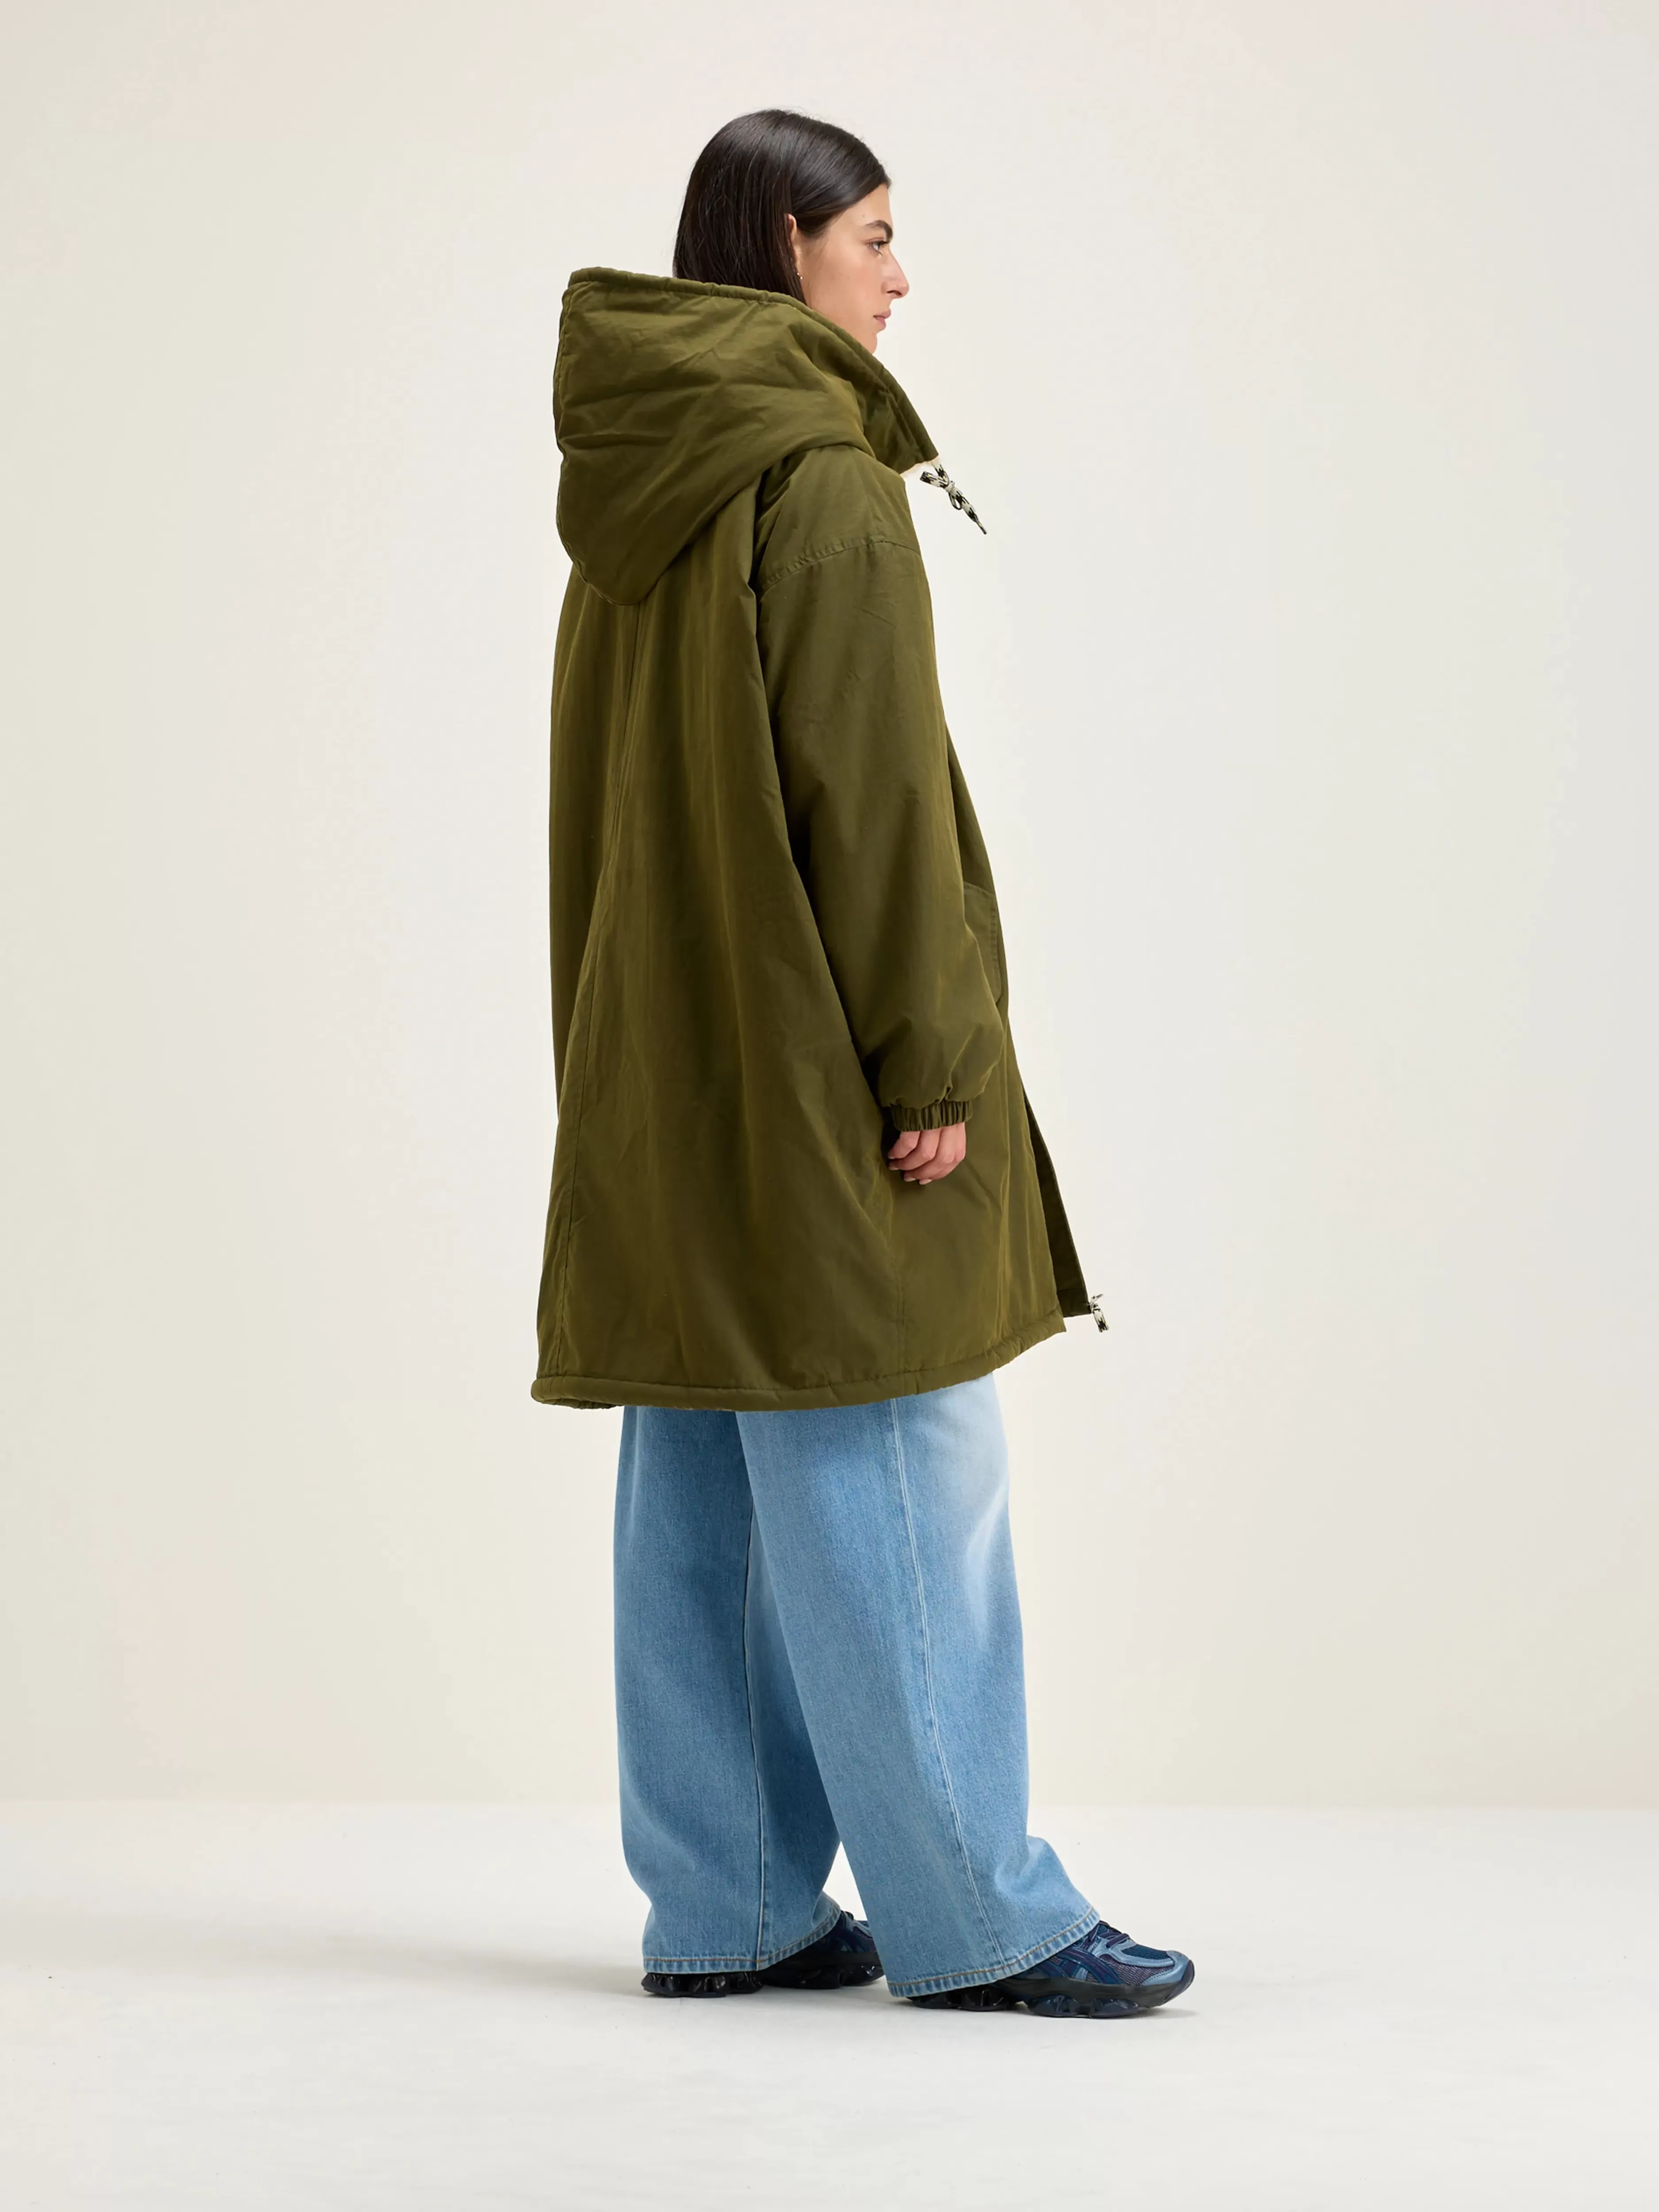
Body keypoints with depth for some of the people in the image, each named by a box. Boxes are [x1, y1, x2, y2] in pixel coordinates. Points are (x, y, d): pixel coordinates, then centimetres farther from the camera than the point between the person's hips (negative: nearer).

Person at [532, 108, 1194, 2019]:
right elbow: (871, 786, -18)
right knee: (890, 1482, -4)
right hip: (815, 1055, -9)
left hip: (667, 1057, 9)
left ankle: (721, 1908, 14)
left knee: (707, 1493, 9)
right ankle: (971, 1916, 3)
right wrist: (933, 1061, -16)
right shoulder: (820, 475, -13)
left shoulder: (638, 491, 14)